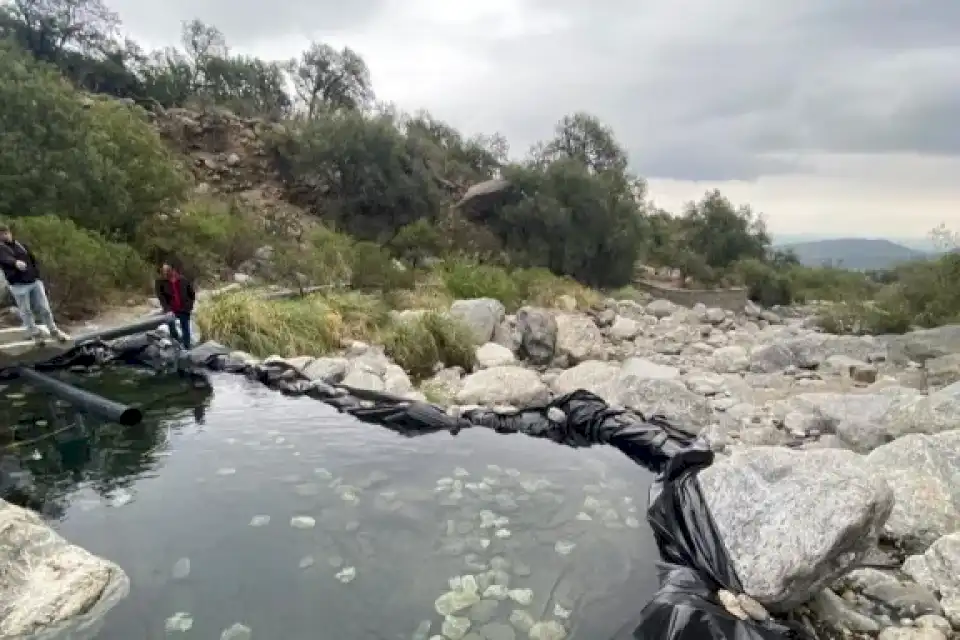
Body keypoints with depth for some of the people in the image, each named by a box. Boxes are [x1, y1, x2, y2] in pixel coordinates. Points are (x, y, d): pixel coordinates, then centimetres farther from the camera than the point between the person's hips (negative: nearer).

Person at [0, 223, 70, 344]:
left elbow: (32, 258, 18)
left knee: (45, 308, 9)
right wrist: (16, 263, -50)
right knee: (26, 312, 5)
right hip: (19, 285, -4)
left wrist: (38, 276, 10)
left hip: (34, 281, 4)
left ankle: (54, 331, 20)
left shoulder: (19, 244, 12)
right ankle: (35, 333, 18)